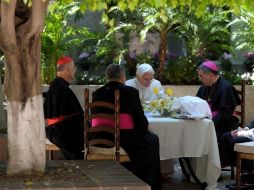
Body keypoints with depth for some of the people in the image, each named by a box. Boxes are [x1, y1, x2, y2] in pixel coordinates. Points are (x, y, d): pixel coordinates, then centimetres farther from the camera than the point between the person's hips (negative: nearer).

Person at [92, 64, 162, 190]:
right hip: (126, 141, -5)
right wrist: (145, 130, 14)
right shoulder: (130, 91, -8)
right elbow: (140, 119, -7)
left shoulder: (97, 93, 5)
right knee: (153, 140, 24)